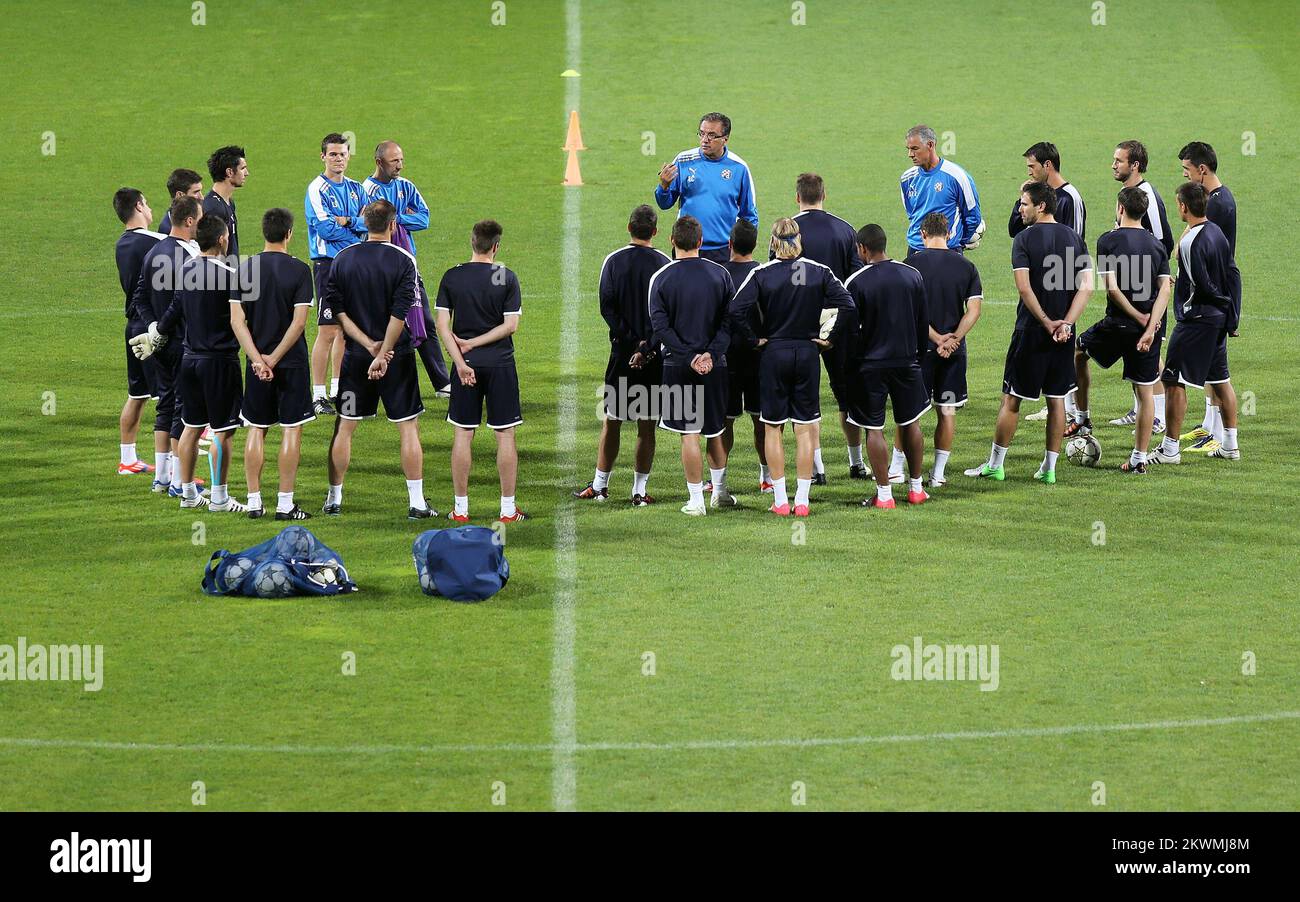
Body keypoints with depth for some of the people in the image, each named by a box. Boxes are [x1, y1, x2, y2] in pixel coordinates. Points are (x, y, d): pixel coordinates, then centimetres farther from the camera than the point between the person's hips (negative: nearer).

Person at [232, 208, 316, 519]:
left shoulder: (245, 268, 0)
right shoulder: (299, 270, -8)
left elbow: (237, 320, -6)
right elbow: (299, 322, -14)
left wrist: (258, 357, -9)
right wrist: (275, 357, -10)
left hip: (257, 363, 3)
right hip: (292, 363, -3)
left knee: (256, 430, 11)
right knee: (291, 430, 3)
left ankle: (254, 501, 10)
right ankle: (285, 504, 1)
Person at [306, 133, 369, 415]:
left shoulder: (355, 189, 13)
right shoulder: (317, 189, -8)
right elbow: (324, 228, -17)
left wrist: (346, 222, -13)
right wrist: (357, 229, -6)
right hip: (328, 264, -7)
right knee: (328, 331, -8)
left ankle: (338, 389, 21)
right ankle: (318, 395, -5)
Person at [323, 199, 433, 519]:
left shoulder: (343, 259, 1)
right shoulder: (403, 261, -8)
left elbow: (336, 311, -5)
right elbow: (400, 314, -15)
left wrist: (369, 345, -8)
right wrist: (383, 354, -13)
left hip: (355, 356, 2)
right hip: (397, 356, -2)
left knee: (344, 427, 12)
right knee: (408, 427, 4)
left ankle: (334, 499, 15)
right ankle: (417, 502, 2)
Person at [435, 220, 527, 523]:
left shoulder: (452, 277, 0)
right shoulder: (506, 278, -5)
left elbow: (442, 324, -6)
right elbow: (511, 325, -8)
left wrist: (460, 360, -9)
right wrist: (474, 343, -5)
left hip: (466, 365, 1)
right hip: (500, 364, -1)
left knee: (463, 435, 8)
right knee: (505, 435, 5)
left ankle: (461, 507, 9)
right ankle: (508, 508, 6)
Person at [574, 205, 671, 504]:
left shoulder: (614, 261, -2)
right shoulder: (665, 264, -2)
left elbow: (607, 307, -8)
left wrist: (631, 342, -8)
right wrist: (647, 346, -7)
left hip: (623, 351, 0)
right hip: (656, 355, 0)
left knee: (611, 421, 8)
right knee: (647, 424, 5)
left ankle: (600, 486, 12)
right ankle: (640, 490, 7)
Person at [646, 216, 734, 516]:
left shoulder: (661, 278, -5)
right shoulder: (720, 274, 1)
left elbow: (660, 327, -10)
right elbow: (730, 321, -4)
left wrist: (688, 357, -10)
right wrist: (711, 354, -9)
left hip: (678, 366, -2)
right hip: (714, 366, 2)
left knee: (689, 433, 0)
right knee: (715, 429, 17)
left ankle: (696, 500, 0)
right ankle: (720, 491, 28)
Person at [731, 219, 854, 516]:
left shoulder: (761, 274, -8)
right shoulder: (819, 272, -2)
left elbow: (737, 311, -17)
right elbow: (847, 305, -8)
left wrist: (754, 339, -5)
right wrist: (831, 338, 1)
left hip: (772, 354, -1)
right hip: (808, 354, 2)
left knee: (772, 428, 8)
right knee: (805, 429, 7)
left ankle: (780, 501, 5)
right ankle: (802, 500, 5)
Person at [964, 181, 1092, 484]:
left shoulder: (1024, 240, -9)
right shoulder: (1074, 238, 6)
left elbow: (1024, 288, -18)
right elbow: (1087, 286, -2)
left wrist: (1046, 322, -14)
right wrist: (1066, 323, -8)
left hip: (1031, 331, -4)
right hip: (1064, 334, 4)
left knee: (1011, 399, 4)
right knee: (1056, 399, 10)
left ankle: (995, 465, 10)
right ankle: (1049, 468, 11)